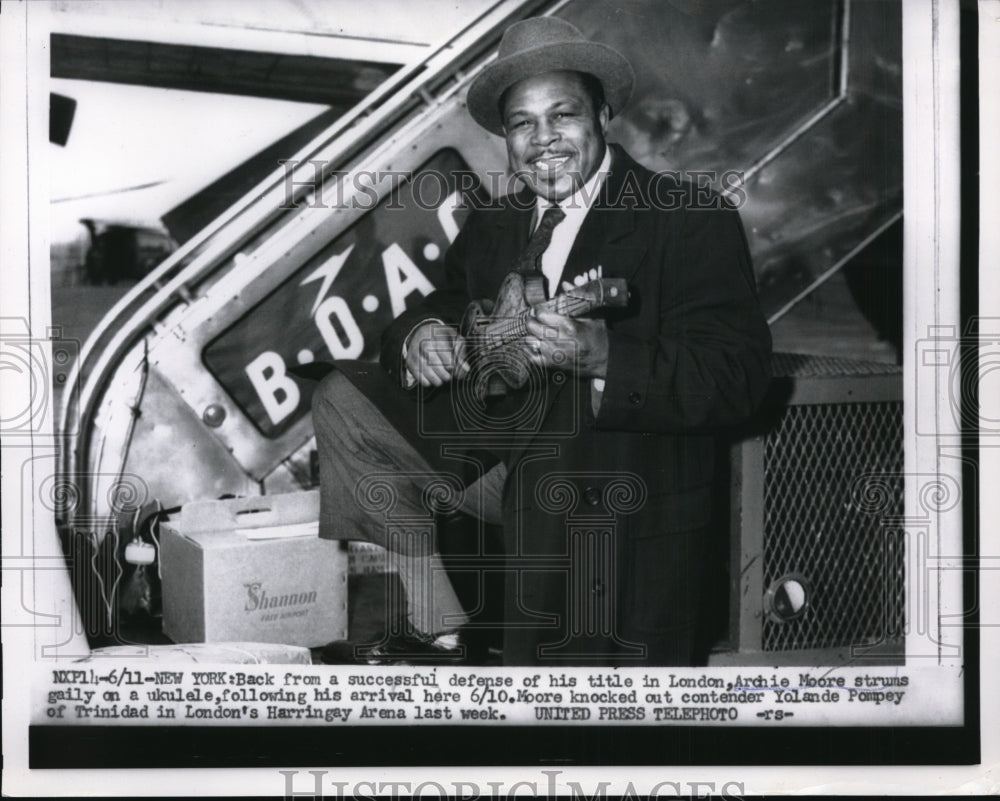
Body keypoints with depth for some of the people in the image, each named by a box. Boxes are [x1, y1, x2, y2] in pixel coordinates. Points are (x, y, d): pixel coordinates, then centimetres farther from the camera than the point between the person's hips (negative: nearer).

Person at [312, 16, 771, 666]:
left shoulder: (693, 221, -9)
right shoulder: (491, 229, 13)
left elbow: (738, 376, -18)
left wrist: (606, 358, -33)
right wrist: (421, 335, -14)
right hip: (496, 456, 5)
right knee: (344, 398, -3)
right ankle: (439, 632, -1)